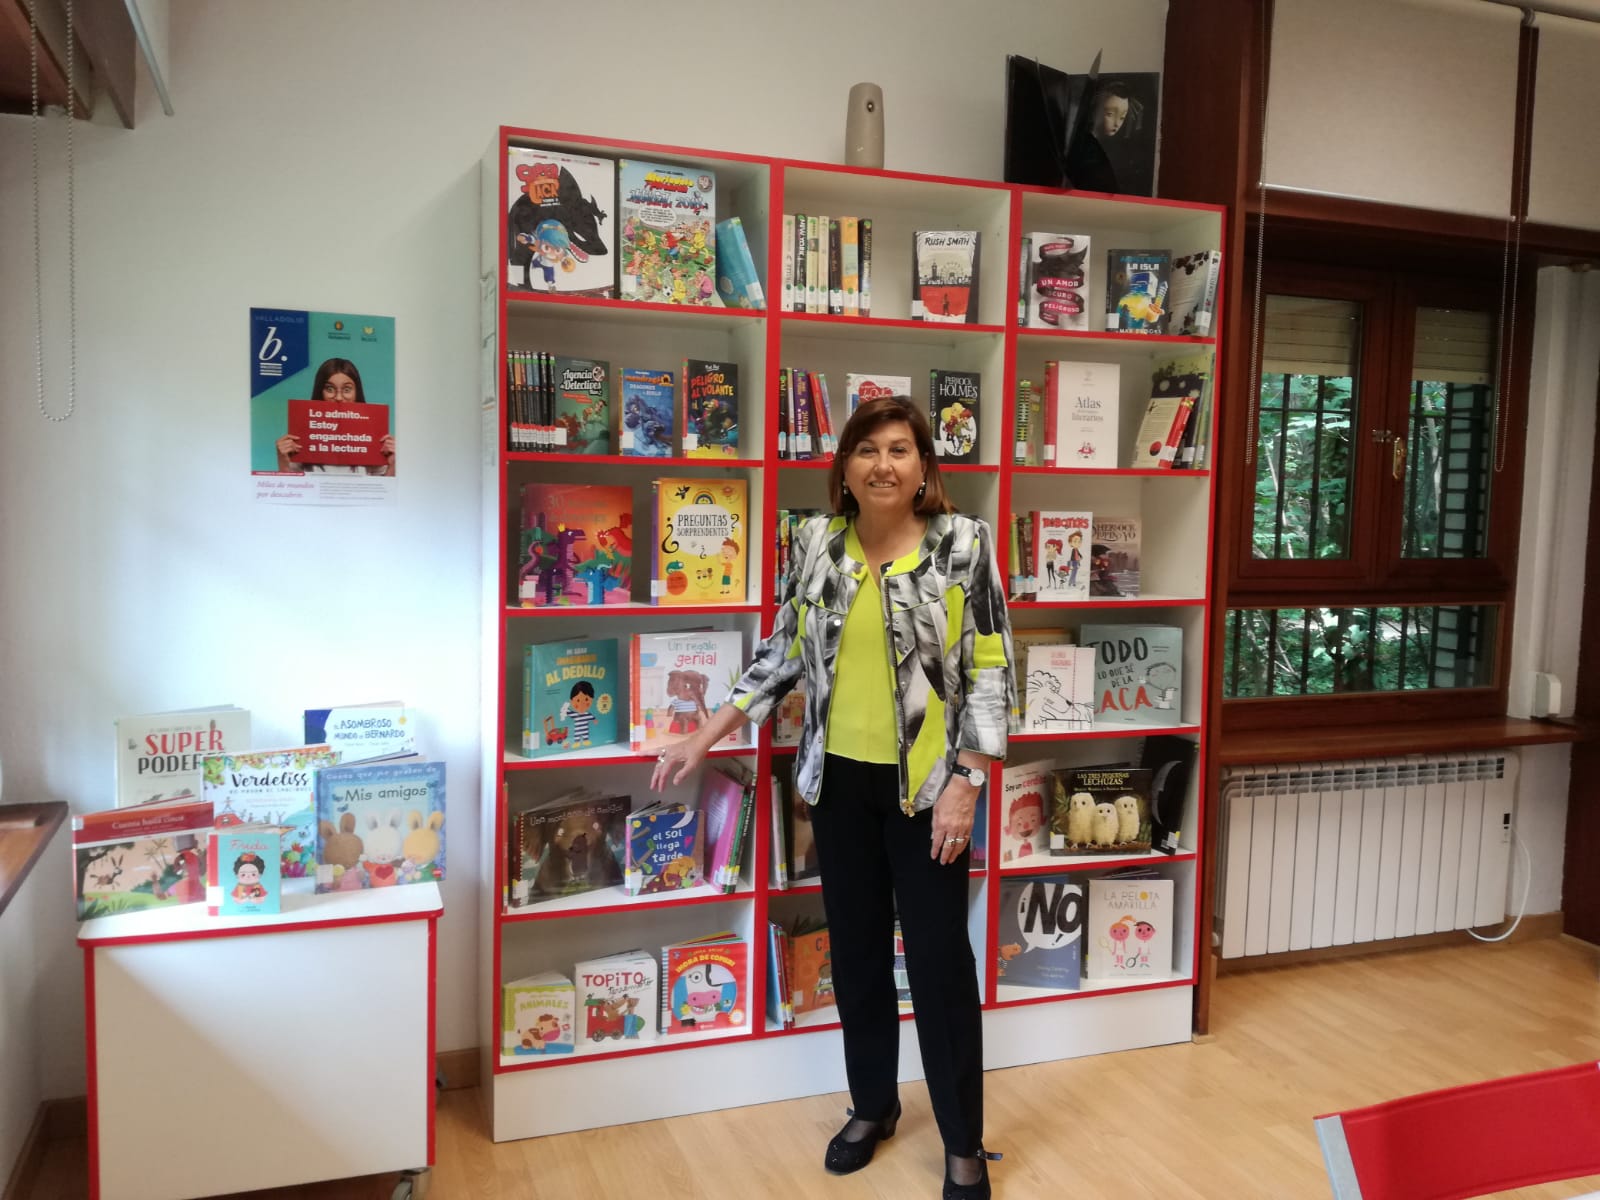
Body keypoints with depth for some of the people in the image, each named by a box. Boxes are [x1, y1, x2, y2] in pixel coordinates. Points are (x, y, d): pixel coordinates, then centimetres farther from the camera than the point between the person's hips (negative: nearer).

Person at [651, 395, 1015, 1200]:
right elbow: (784, 653, 8)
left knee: (938, 955, 4)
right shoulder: (816, 544, 1)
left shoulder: (963, 544, -8)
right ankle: (872, 1105, 35)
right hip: (841, 778, 4)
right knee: (856, 948, 14)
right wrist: (705, 738, 4)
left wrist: (964, 784, -13)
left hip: (926, 782, -3)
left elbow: (990, 672, -8)